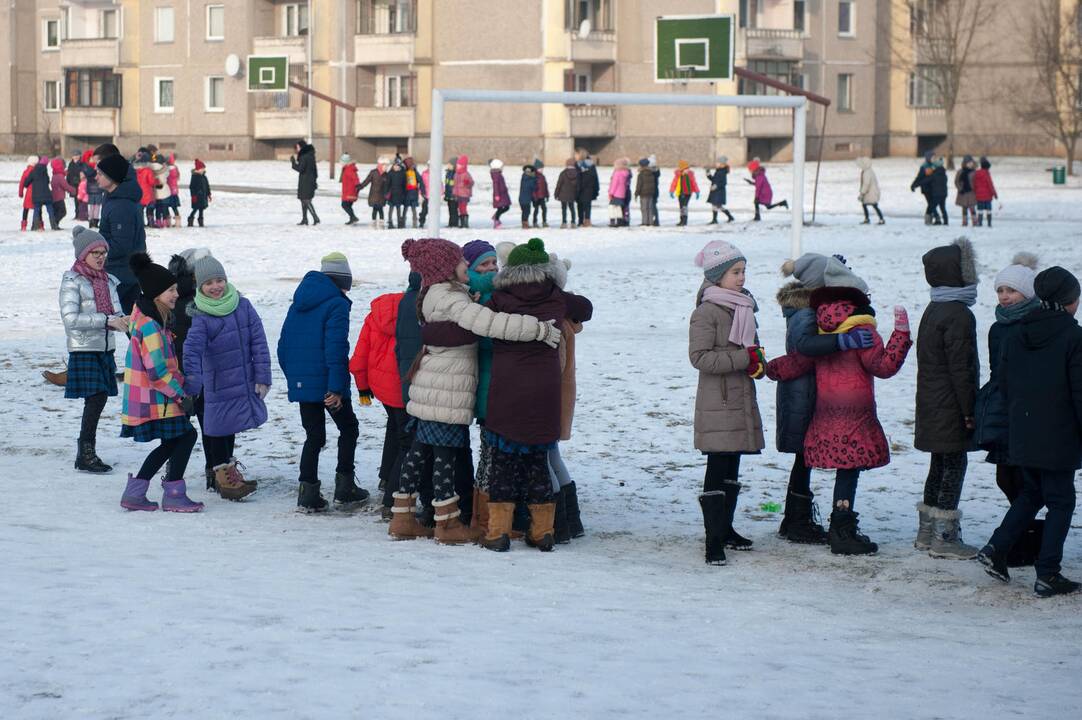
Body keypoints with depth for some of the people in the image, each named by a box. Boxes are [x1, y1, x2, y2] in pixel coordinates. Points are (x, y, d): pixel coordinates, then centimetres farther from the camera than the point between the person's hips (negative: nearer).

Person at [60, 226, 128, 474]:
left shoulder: (108, 280, 11)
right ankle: (86, 454, -8)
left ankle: (85, 452, 15)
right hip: (84, 350, -6)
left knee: (99, 399, 5)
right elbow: (71, 318, -16)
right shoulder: (72, 281, -7)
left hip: (106, 348, 6)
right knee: (96, 398, -13)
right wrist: (107, 320, -19)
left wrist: (122, 321, -11)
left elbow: (116, 313, 14)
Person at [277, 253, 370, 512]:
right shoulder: (337, 304, -11)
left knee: (314, 435, 12)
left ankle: (308, 494, 5)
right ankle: (344, 489, 9)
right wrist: (336, 387, -19)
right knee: (348, 429, 12)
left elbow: (284, 345, 14)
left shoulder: (299, 304, 12)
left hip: (301, 382, 6)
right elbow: (335, 347, -19)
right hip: (327, 383, -6)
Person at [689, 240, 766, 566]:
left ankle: (725, 529, 26)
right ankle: (714, 540, -9)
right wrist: (744, 358, -20)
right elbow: (700, 357, -19)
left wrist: (758, 361, 1)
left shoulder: (744, 307, 13)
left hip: (742, 399, 8)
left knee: (732, 467, 15)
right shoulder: (706, 312, -12)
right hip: (717, 402, -8)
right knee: (718, 469, -9)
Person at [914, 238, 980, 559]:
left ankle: (926, 532, 22)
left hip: (932, 405, 9)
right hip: (951, 408, -9)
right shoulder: (958, 314, -17)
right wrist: (969, 410, -15)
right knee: (954, 465, -4)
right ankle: (945, 537, -3)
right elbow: (960, 367, -20)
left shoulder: (933, 310, 13)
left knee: (940, 465, 16)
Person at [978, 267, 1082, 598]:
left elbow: (1004, 385, 10)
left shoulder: (1014, 336, 5)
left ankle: (996, 548, 12)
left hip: (1022, 436, 6)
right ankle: (1047, 575, 2)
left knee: (1032, 493, 22)